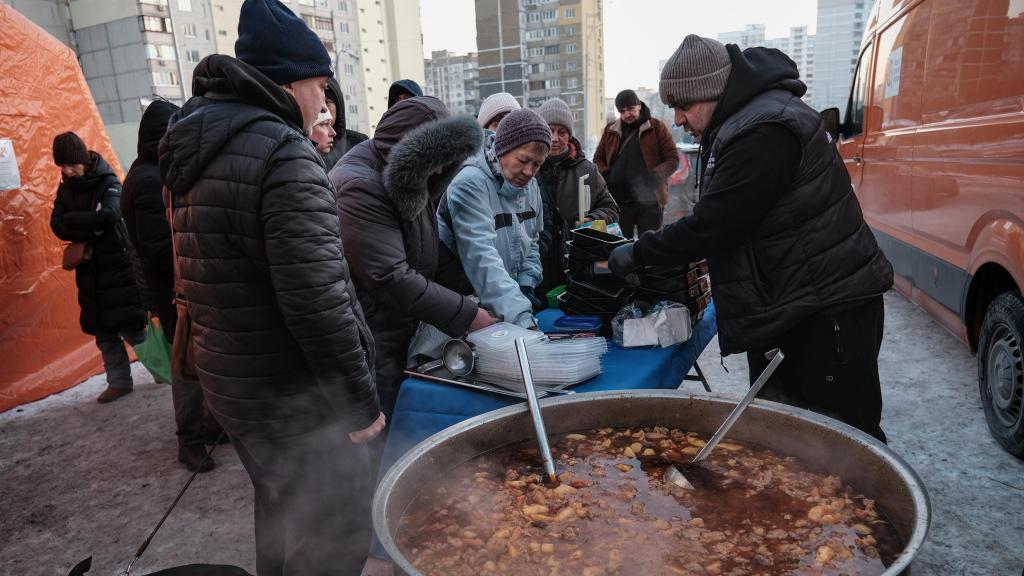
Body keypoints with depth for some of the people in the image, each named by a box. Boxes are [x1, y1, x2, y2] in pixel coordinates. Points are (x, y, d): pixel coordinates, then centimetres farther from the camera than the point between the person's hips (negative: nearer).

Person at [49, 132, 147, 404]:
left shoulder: (107, 182, -7)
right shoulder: (65, 189, 9)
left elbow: (108, 216, -24)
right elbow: (57, 225, -2)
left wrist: (72, 219, -11)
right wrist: (92, 231, -16)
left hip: (118, 265, -5)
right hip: (89, 269, 6)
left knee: (130, 327, -6)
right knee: (104, 331, 8)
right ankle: (119, 381, 16)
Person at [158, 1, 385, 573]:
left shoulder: (196, 148, 10)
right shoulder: (284, 151, -20)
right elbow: (316, 299, -25)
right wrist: (361, 401, -17)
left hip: (231, 383, 9)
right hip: (297, 398, -9)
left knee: (280, 513, 27)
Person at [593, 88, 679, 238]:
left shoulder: (657, 127, 2)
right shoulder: (610, 130, 11)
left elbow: (673, 159, -1)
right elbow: (598, 159, 19)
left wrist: (654, 177, -16)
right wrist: (606, 176, -2)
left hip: (649, 201, -3)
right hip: (618, 202, 3)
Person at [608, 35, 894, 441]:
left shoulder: (764, 132, -22)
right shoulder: (743, 123, 11)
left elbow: (712, 225, -23)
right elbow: (721, 220, 18)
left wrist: (638, 253, -11)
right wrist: (653, 253, 8)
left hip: (828, 312, -10)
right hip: (789, 306, 11)